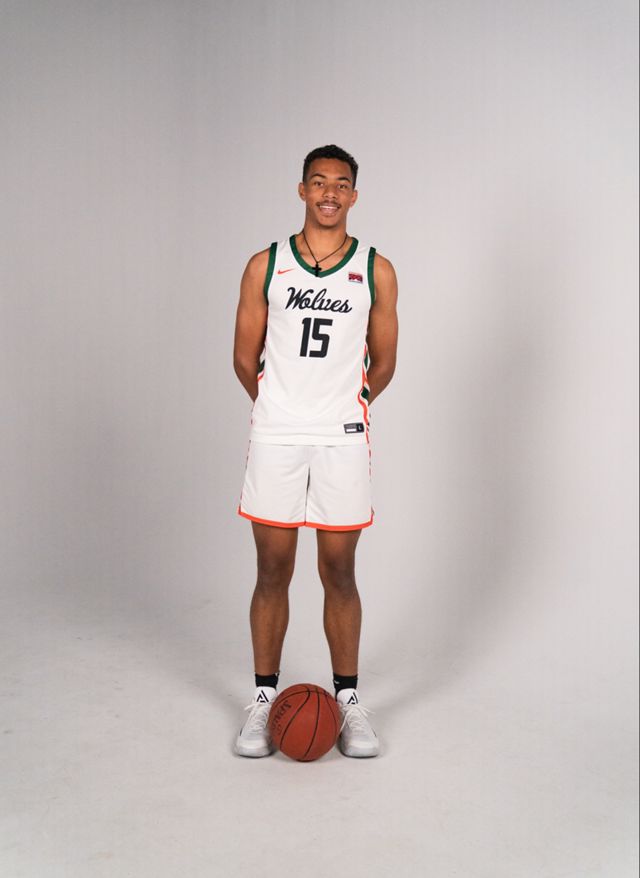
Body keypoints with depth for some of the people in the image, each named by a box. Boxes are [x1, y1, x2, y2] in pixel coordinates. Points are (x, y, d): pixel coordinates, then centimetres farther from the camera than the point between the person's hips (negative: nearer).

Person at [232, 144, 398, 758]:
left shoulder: (376, 271, 3)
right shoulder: (265, 265, 4)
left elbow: (382, 366, 10)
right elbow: (245, 359, 9)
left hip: (342, 441, 0)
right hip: (273, 438, 1)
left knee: (340, 574, 6)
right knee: (272, 572, 7)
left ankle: (347, 700, 20)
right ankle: (264, 698, 20)